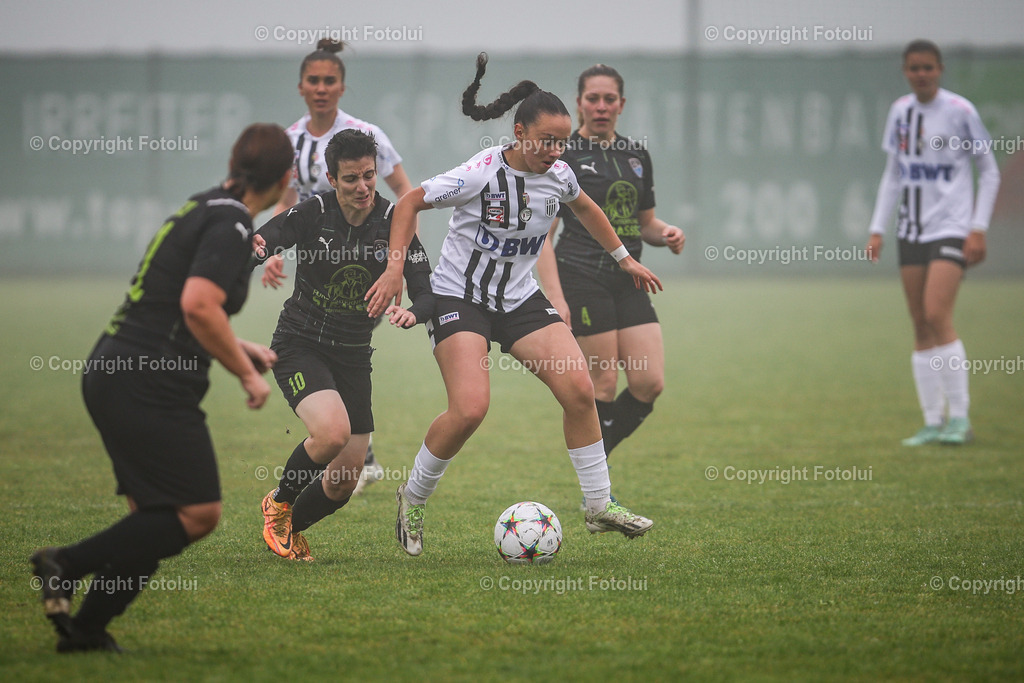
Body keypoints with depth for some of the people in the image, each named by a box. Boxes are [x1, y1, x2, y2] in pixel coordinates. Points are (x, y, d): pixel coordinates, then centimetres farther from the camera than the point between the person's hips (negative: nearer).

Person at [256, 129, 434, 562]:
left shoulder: (393, 222, -7)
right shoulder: (312, 213, -14)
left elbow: (427, 293, -10)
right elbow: (258, 246, -19)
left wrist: (412, 312, -34)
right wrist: (259, 254, -44)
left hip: (354, 355, 4)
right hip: (300, 347, -4)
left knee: (346, 481, 1)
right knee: (333, 432, -30)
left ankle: (290, 527, 32)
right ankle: (279, 503, -1)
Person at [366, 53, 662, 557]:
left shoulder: (557, 176, -3)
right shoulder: (481, 173, -21)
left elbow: (584, 207, 21)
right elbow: (410, 203, -10)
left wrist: (624, 258, 27)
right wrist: (395, 268, -18)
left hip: (520, 297, 6)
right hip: (459, 296, -6)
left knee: (580, 390, -8)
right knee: (470, 408, -23)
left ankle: (600, 506, 5)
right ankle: (413, 498, 1)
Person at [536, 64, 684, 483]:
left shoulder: (636, 156, 14)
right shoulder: (564, 155, -4)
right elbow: (543, 235, -8)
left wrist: (666, 234, -1)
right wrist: (555, 298, -18)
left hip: (628, 282, 6)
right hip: (583, 279, -6)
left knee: (650, 383, -5)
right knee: (603, 384, -7)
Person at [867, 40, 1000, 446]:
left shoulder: (960, 111, -6)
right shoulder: (900, 112, 8)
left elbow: (989, 173, -1)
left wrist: (978, 229, -9)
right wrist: (877, 230, 10)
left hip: (951, 228, -5)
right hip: (911, 231, 5)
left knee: (937, 315, -18)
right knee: (921, 328, 3)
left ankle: (959, 417, -11)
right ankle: (932, 423, 7)